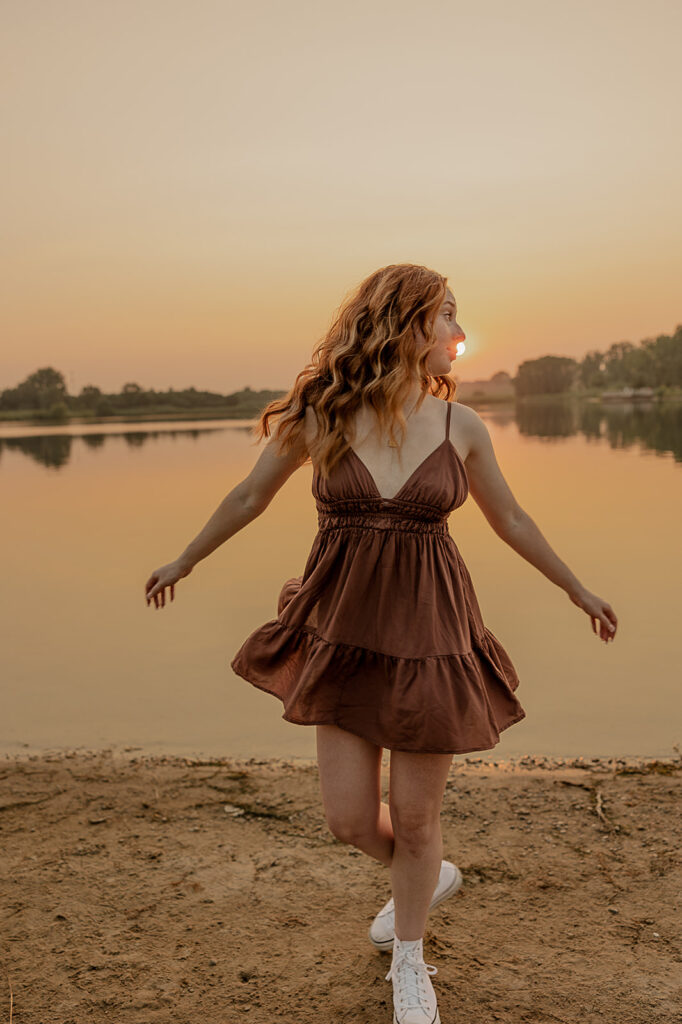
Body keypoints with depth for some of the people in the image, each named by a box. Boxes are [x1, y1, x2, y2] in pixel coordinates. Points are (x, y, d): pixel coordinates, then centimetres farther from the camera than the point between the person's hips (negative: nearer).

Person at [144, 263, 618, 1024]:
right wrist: (183, 562, 18)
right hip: (345, 633, 0)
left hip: (430, 633, 0)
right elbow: (251, 495, 7)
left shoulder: (461, 425, -3)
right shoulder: (319, 413, -7)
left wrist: (578, 591, 20)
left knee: (416, 817, 9)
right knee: (350, 819, 6)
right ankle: (431, 876, 42)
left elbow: (509, 518, 11)